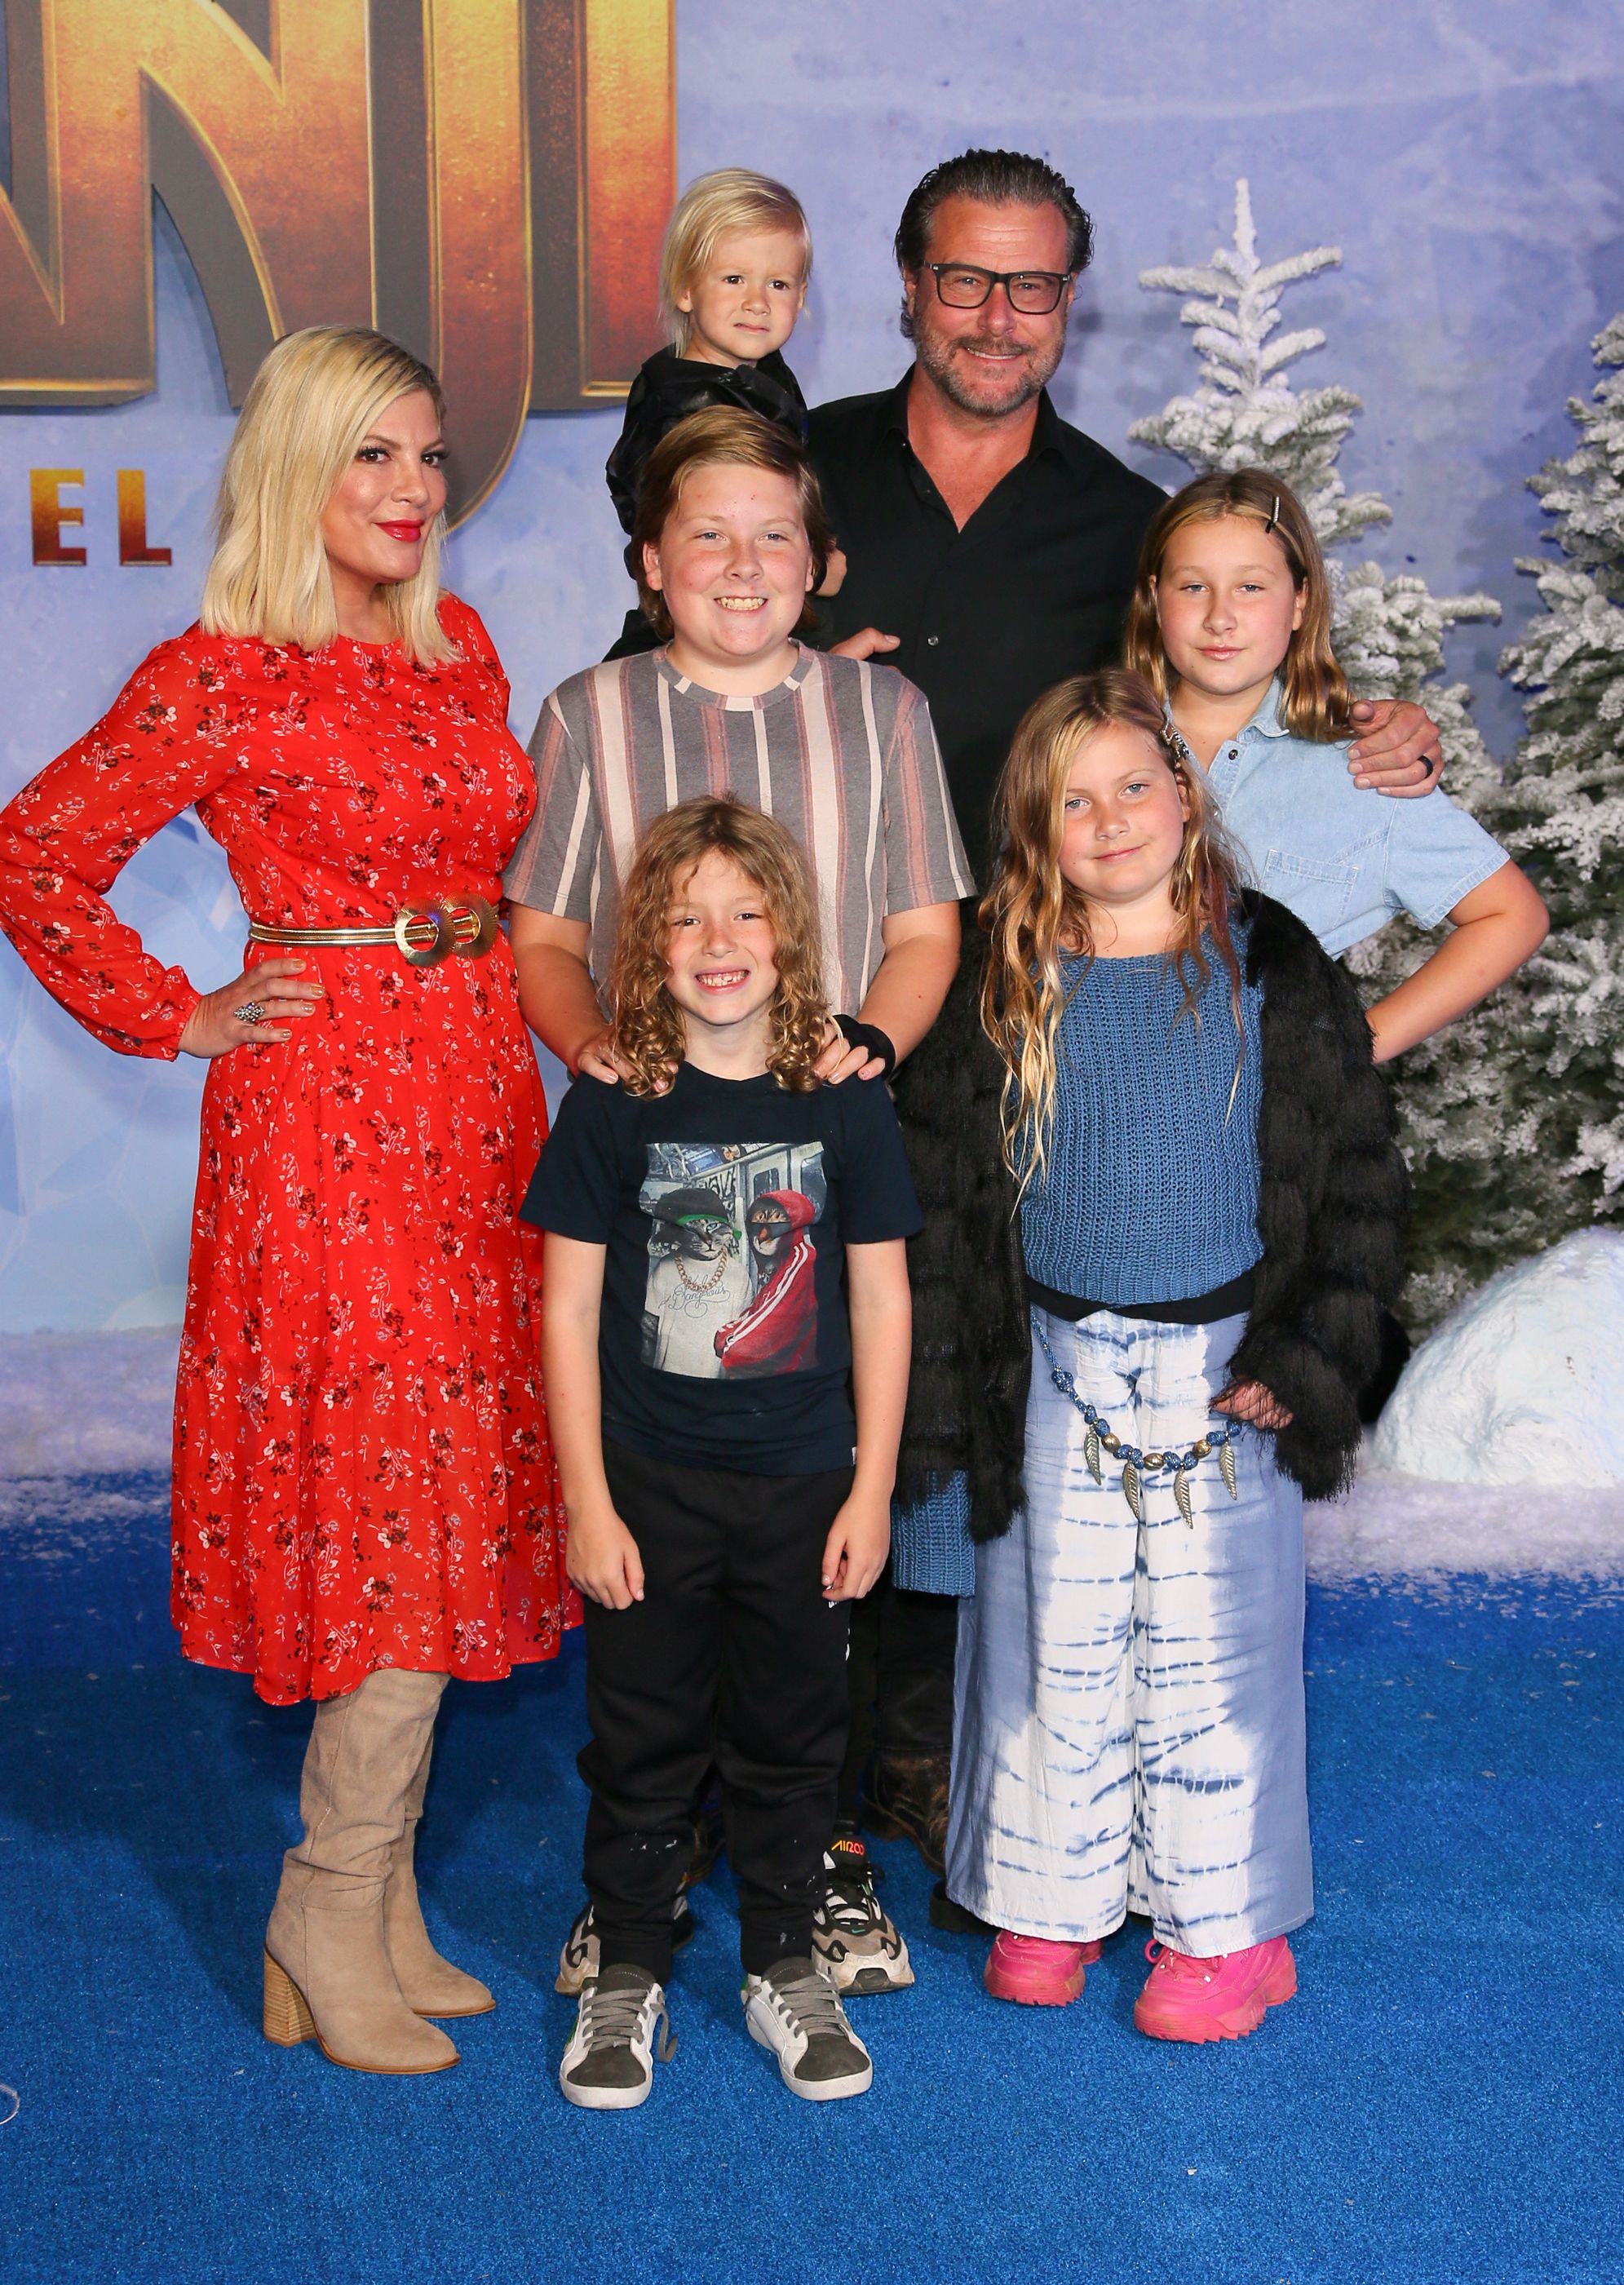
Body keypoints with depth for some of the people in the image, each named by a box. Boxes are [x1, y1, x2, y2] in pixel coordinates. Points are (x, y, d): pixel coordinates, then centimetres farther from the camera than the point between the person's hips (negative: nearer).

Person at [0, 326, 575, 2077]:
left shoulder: (459, 647, 11)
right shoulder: (218, 680, -8)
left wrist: (512, 1033, 14)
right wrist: (175, 1020, -5)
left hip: (475, 1107, 7)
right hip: (324, 1116, -7)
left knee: (451, 1509, 9)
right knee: (391, 1512, -7)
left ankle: (374, 1910, 22)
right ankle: (331, 1918, 10)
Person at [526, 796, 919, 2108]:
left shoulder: (845, 1105, -4)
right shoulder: (612, 1107, -6)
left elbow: (881, 1304, 1)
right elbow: (571, 1310, -4)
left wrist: (872, 1490, -1)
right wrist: (587, 1501, -6)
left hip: (802, 1484, 1)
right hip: (649, 1483, -1)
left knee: (790, 1735, 13)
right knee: (643, 1737, 9)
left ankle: (785, 1970, 30)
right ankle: (628, 1978, 26)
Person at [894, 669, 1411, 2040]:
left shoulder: (1273, 975, -2)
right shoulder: (1007, 998, 2)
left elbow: (1362, 1179, 1)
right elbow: (950, 1203, 5)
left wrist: (1309, 1357, -7)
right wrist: (935, 1402, 1)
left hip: (1225, 1361, -1)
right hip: (1061, 1366, 2)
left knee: (1212, 1643, 4)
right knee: (1059, 1641, 8)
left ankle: (1223, 1923, 20)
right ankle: (1053, 1893, 26)